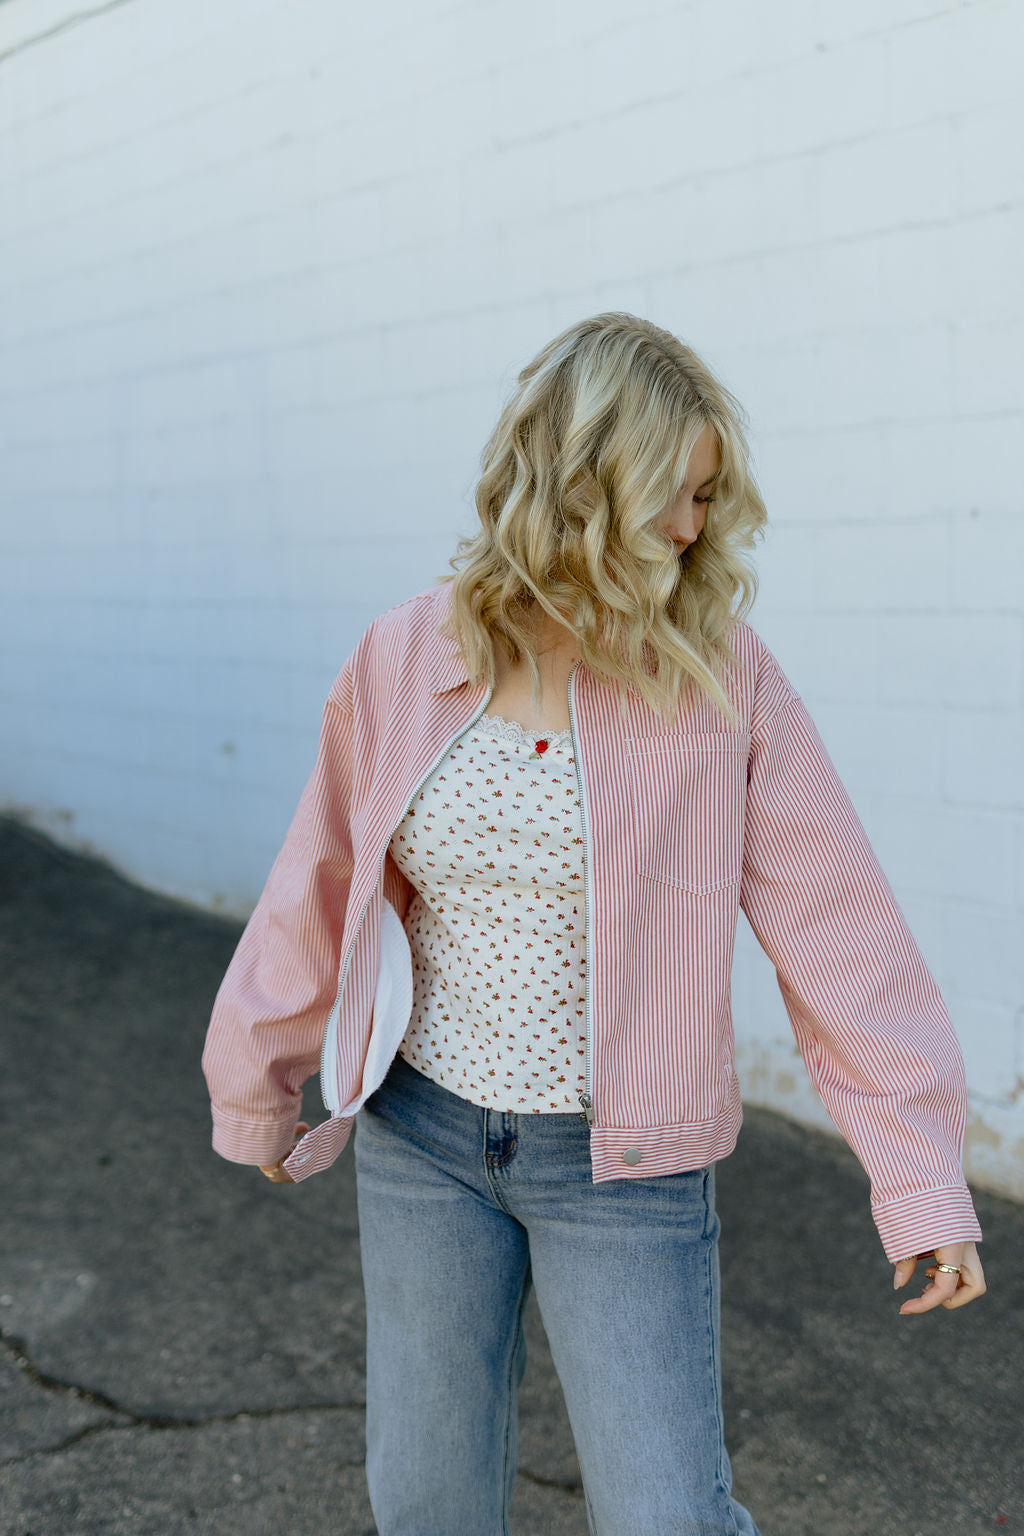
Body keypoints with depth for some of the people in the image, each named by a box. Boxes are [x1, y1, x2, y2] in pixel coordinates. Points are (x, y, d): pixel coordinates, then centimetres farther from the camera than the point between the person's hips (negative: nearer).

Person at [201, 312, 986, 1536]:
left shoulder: (721, 671, -11)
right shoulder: (403, 661, -6)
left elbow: (835, 921, -10)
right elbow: (322, 895, 4)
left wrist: (922, 1169, -12)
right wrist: (257, 1097, 14)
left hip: (622, 1164, -2)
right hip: (424, 1136, 3)